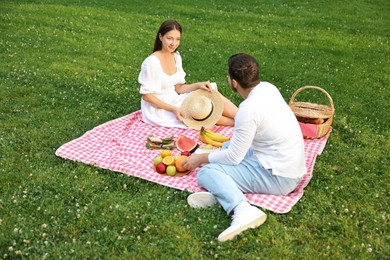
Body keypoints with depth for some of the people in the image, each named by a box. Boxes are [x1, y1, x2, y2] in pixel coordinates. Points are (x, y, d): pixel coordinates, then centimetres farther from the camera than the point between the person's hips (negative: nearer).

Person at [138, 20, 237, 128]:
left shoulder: (176, 56, 1)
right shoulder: (151, 62, -22)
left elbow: (178, 88, 4)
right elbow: (146, 95, -18)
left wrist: (198, 85, -13)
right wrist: (173, 109, -23)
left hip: (174, 101, 7)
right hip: (159, 108, -7)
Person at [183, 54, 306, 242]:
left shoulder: (249, 110, -25)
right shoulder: (268, 88, 1)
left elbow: (234, 157, -16)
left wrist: (200, 158, -3)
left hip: (279, 178, -10)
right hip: (292, 166, 10)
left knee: (205, 172, -13)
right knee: (228, 146, 23)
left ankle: (242, 209, -35)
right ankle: (221, 191, -3)